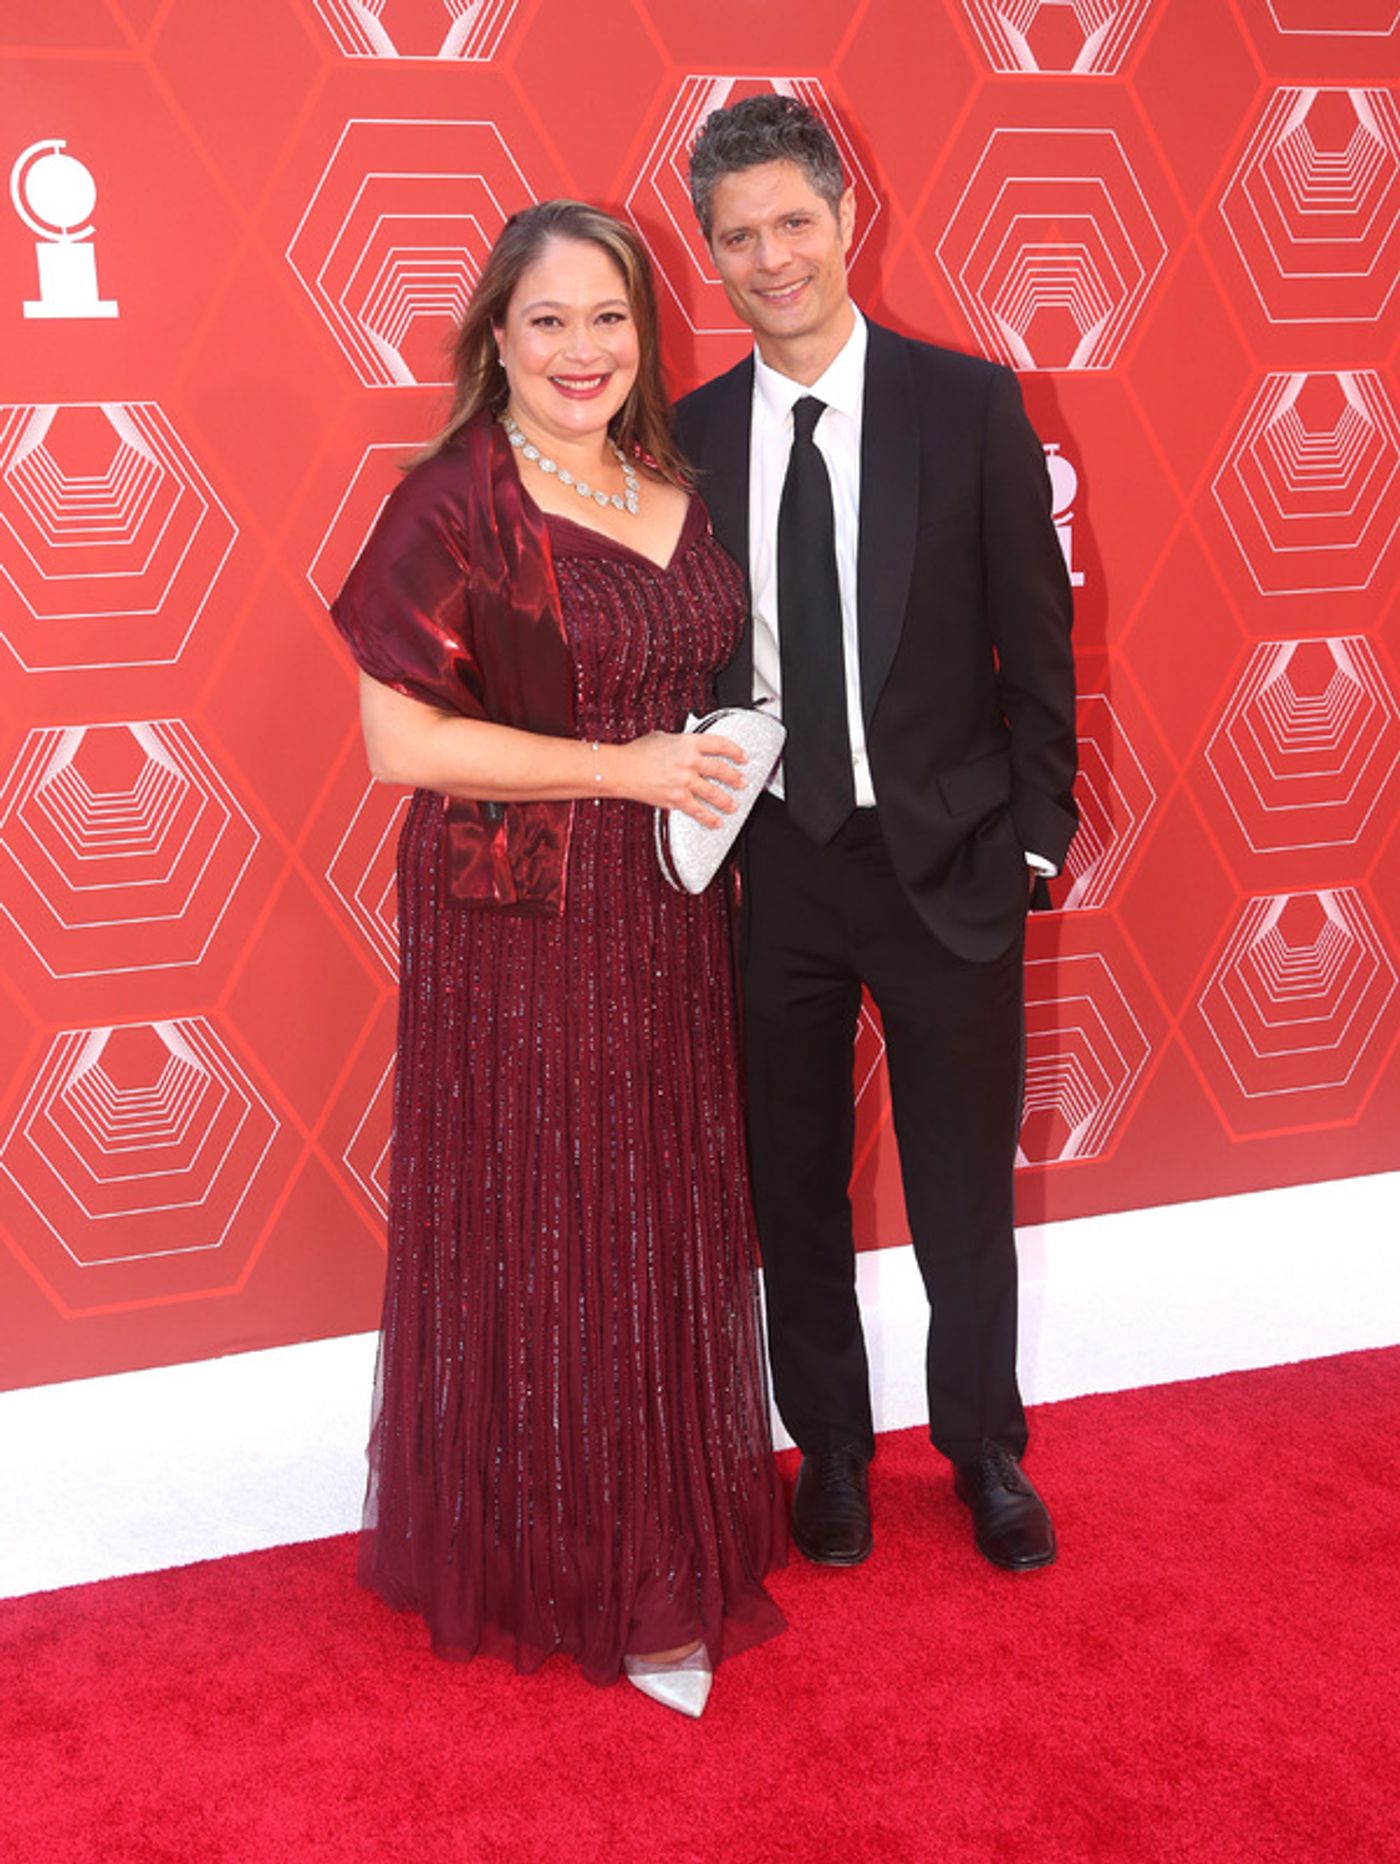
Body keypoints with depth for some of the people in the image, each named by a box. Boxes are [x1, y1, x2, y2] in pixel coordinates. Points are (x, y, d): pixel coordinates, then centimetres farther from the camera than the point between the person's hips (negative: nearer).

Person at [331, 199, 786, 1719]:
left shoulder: (671, 490, 9)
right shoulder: (452, 506, -11)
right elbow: (399, 742, -15)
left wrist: (730, 758, 4)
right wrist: (622, 768, -17)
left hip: (667, 920, 6)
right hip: (519, 931, -6)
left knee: (670, 1228, 13)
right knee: (542, 1242, 4)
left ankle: (673, 1534, 32)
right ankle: (562, 1571, 22)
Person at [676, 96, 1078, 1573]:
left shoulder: (968, 403, -4)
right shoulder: (689, 437, 2)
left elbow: (1036, 636, -2)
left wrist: (1035, 832, -4)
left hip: (942, 860, -2)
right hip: (766, 868, 2)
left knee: (965, 1185, 11)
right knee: (792, 1186, 13)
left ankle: (985, 1450, 33)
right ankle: (830, 1448, 33)